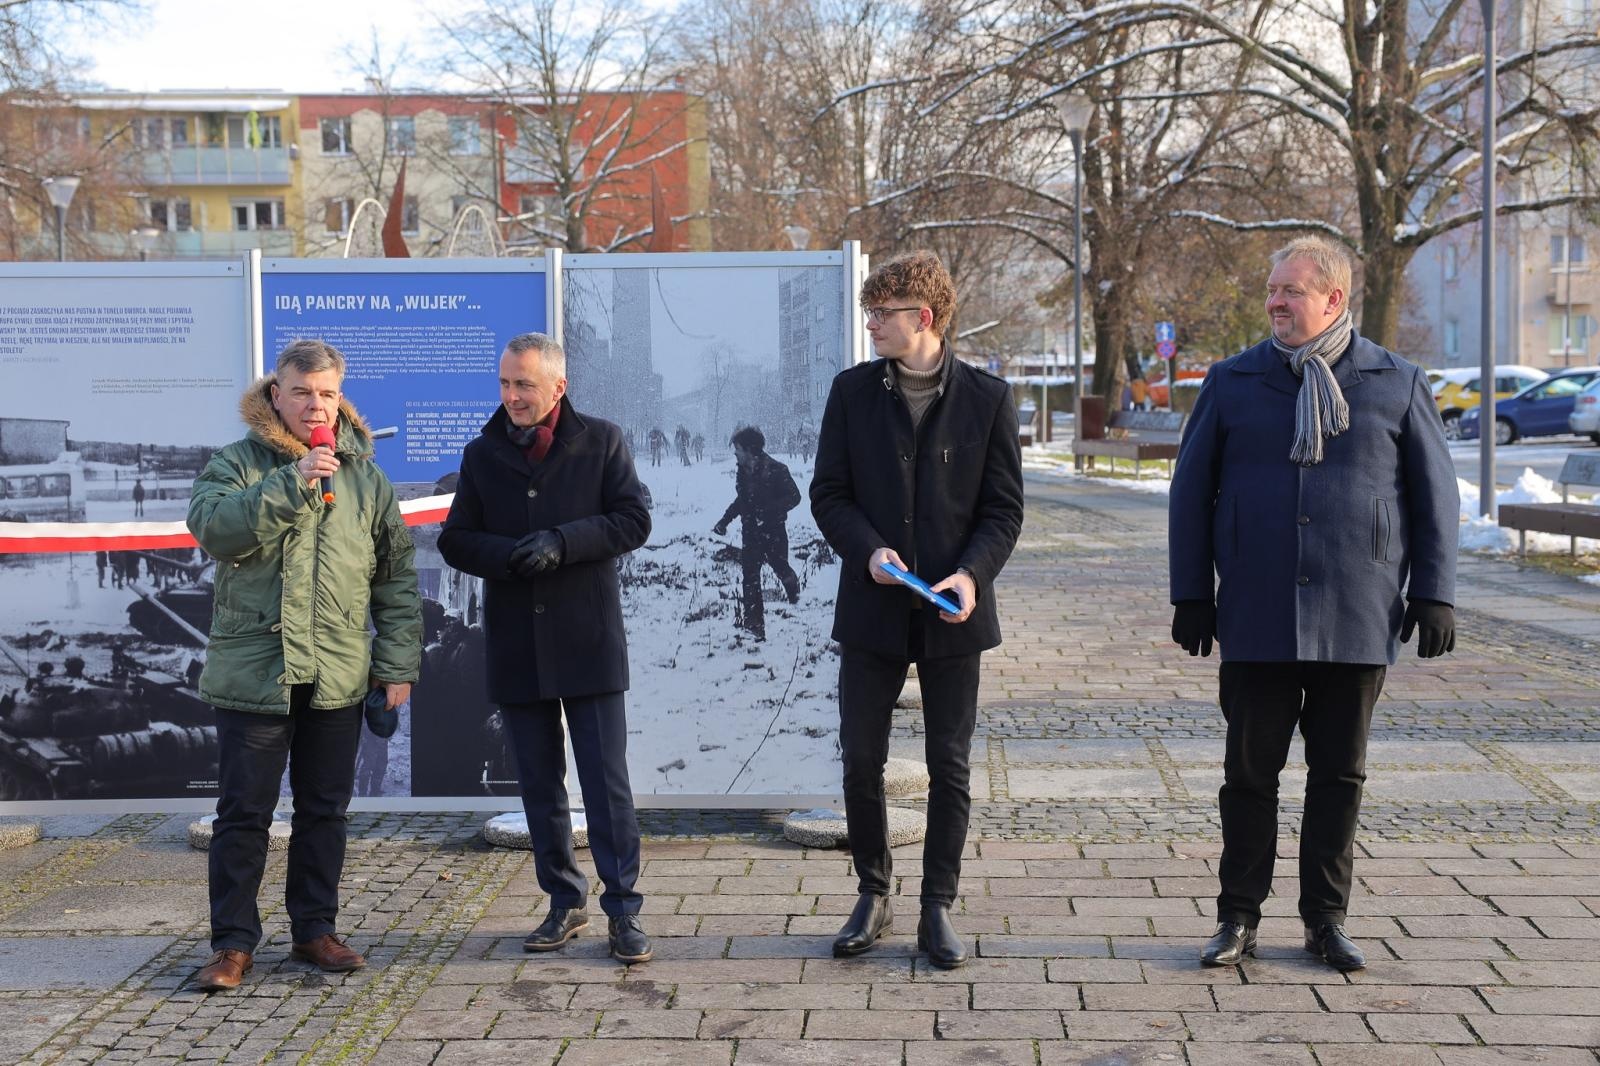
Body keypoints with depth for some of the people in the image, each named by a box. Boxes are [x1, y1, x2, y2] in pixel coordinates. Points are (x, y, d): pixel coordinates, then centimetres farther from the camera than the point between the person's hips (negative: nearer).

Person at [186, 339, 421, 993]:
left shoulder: (365, 476, 9)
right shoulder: (238, 465, 1)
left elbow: (397, 577, 9)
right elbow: (212, 528, -19)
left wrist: (398, 663, 3)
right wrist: (295, 481, -24)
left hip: (338, 679, 3)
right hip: (253, 671, -3)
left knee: (324, 810, 11)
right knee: (244, 813, 3)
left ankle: (314, 931, 24)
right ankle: (233, 943, 14)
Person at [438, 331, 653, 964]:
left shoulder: (601, 441, 2)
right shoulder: (482, 453, 9)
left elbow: (633, 521, -4)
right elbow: (455, 542, 6)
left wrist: (561, 542, -18)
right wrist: (511, 555, -14)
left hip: (587, 640, -3)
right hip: (515, 646, 3)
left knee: (607, 780, -3)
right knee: (539, 783, 11)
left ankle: (623, 909, 5)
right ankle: (565, 903, 23)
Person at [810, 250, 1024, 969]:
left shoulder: (987, 398, -1)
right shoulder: (853, 391, 4)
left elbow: (1004, 507, 0)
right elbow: (828, 493, 4)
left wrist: (972, 572, -17)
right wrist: (869, 550, -15)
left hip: (951, 613, -1)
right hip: (872, 610, 1)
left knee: (949, 767, 5)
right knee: (861, 760, 6)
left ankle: (938, 910, 18)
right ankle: (873, 896, 24)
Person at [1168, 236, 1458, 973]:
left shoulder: (1397, 385, 5)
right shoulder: (1233, 382, 6)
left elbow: (1435, 493, 8)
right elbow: (1191, 491, 7)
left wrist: (1434, 592, 1)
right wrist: (1191, 596, 3)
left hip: (1357, 620, 0)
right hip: (1256, 619, 0)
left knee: (1339, 773, 8)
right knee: (1250, 769, 4)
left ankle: (1326, 920, 20)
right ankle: (1239, 917, 16)